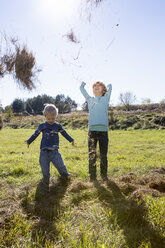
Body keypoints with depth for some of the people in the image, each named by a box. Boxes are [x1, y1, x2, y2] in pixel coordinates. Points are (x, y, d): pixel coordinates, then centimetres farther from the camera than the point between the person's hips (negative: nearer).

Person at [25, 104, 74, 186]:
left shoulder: (58, 126, 5)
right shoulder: (42, 126, 4)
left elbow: (64, 133, 17)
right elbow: (35, 134, 15)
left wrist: (71, 140, 22)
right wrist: (29, 141, 17)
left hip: (54, 150, 0)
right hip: (44, 150, 0)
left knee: (59, 163, -3)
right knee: (44, 165, 3)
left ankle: (64, 174, 24)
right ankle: (46, 177, 25)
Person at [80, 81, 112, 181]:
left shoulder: (105, 99, 16)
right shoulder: (90, 100, 17)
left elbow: (110, 87, 18)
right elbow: (82, 88, 23)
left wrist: (108, 85, 40)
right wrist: (83, 83, 43)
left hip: (103, 130, 0)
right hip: (92, 130, 0)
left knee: (103, 155, 6)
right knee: (92, 155, -4)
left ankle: (104, 176, 18)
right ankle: (92, 177, 4)